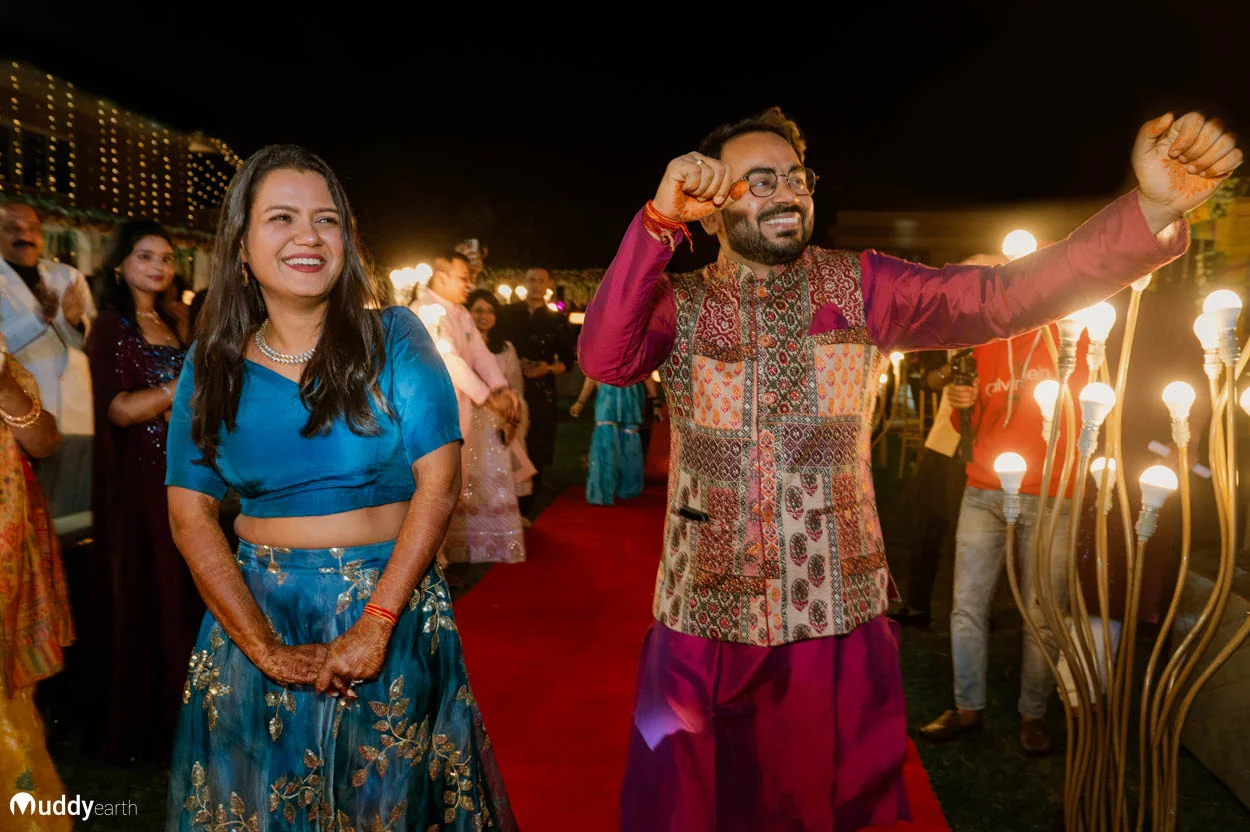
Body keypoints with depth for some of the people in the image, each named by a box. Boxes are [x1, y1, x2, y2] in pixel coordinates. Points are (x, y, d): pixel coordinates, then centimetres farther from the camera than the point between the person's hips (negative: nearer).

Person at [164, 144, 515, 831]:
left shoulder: (392, 337, -6)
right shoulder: (212, 362, 0)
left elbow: (439, 482, -12)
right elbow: (190, 516, -4)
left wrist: (374, 623, -17)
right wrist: (266, 651, -12)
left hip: (395, 605, -1)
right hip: (257, 611, 2)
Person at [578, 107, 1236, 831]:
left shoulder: (858, 288, -1)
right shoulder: (677, 304, 0)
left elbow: (1002, 296, -13)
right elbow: (605, 360, -19)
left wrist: (1152, 210, -26)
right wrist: (659, 219, -27)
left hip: (841, 615, 0)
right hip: (706, 624, 0)